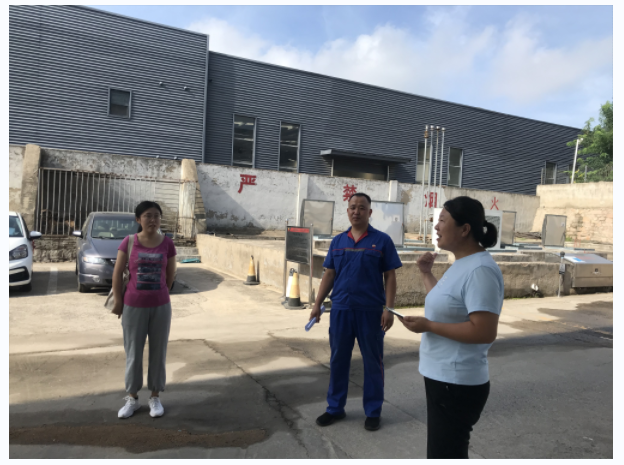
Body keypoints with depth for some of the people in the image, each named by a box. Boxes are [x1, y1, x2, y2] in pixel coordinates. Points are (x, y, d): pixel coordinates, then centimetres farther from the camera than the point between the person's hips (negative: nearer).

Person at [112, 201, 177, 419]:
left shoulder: (167, 244, -4)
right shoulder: (129, 242, -7)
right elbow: (117, 274, -1)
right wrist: (118, 302, 1)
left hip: (161, 306, 1)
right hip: (133, 307, 0)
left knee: (158, 352, 9)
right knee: (133, 353, 10)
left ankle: (155, 397, 25)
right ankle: (132, 398, 26)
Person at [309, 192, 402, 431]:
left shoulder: (382, 240, -2)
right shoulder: (338, 241, 8)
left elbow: (390, 277, -3)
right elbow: (329, 275, 9)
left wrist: (389, 308, -10)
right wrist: (317, 304, 4)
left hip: (371, 311, -3)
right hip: (340, 310, 3)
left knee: (372, 362, 8)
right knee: (338, 360, 12)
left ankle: (373, 411, 24)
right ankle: (335, 407, 27)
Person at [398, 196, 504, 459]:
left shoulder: (480, 270, -23)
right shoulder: (461, 265, 9)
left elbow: (484, 332, -28)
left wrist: (427, 326, -23)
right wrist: (426, 274, 15)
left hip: (457, 384, -10)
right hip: (442, 377, 10)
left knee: (444, 454, 5)